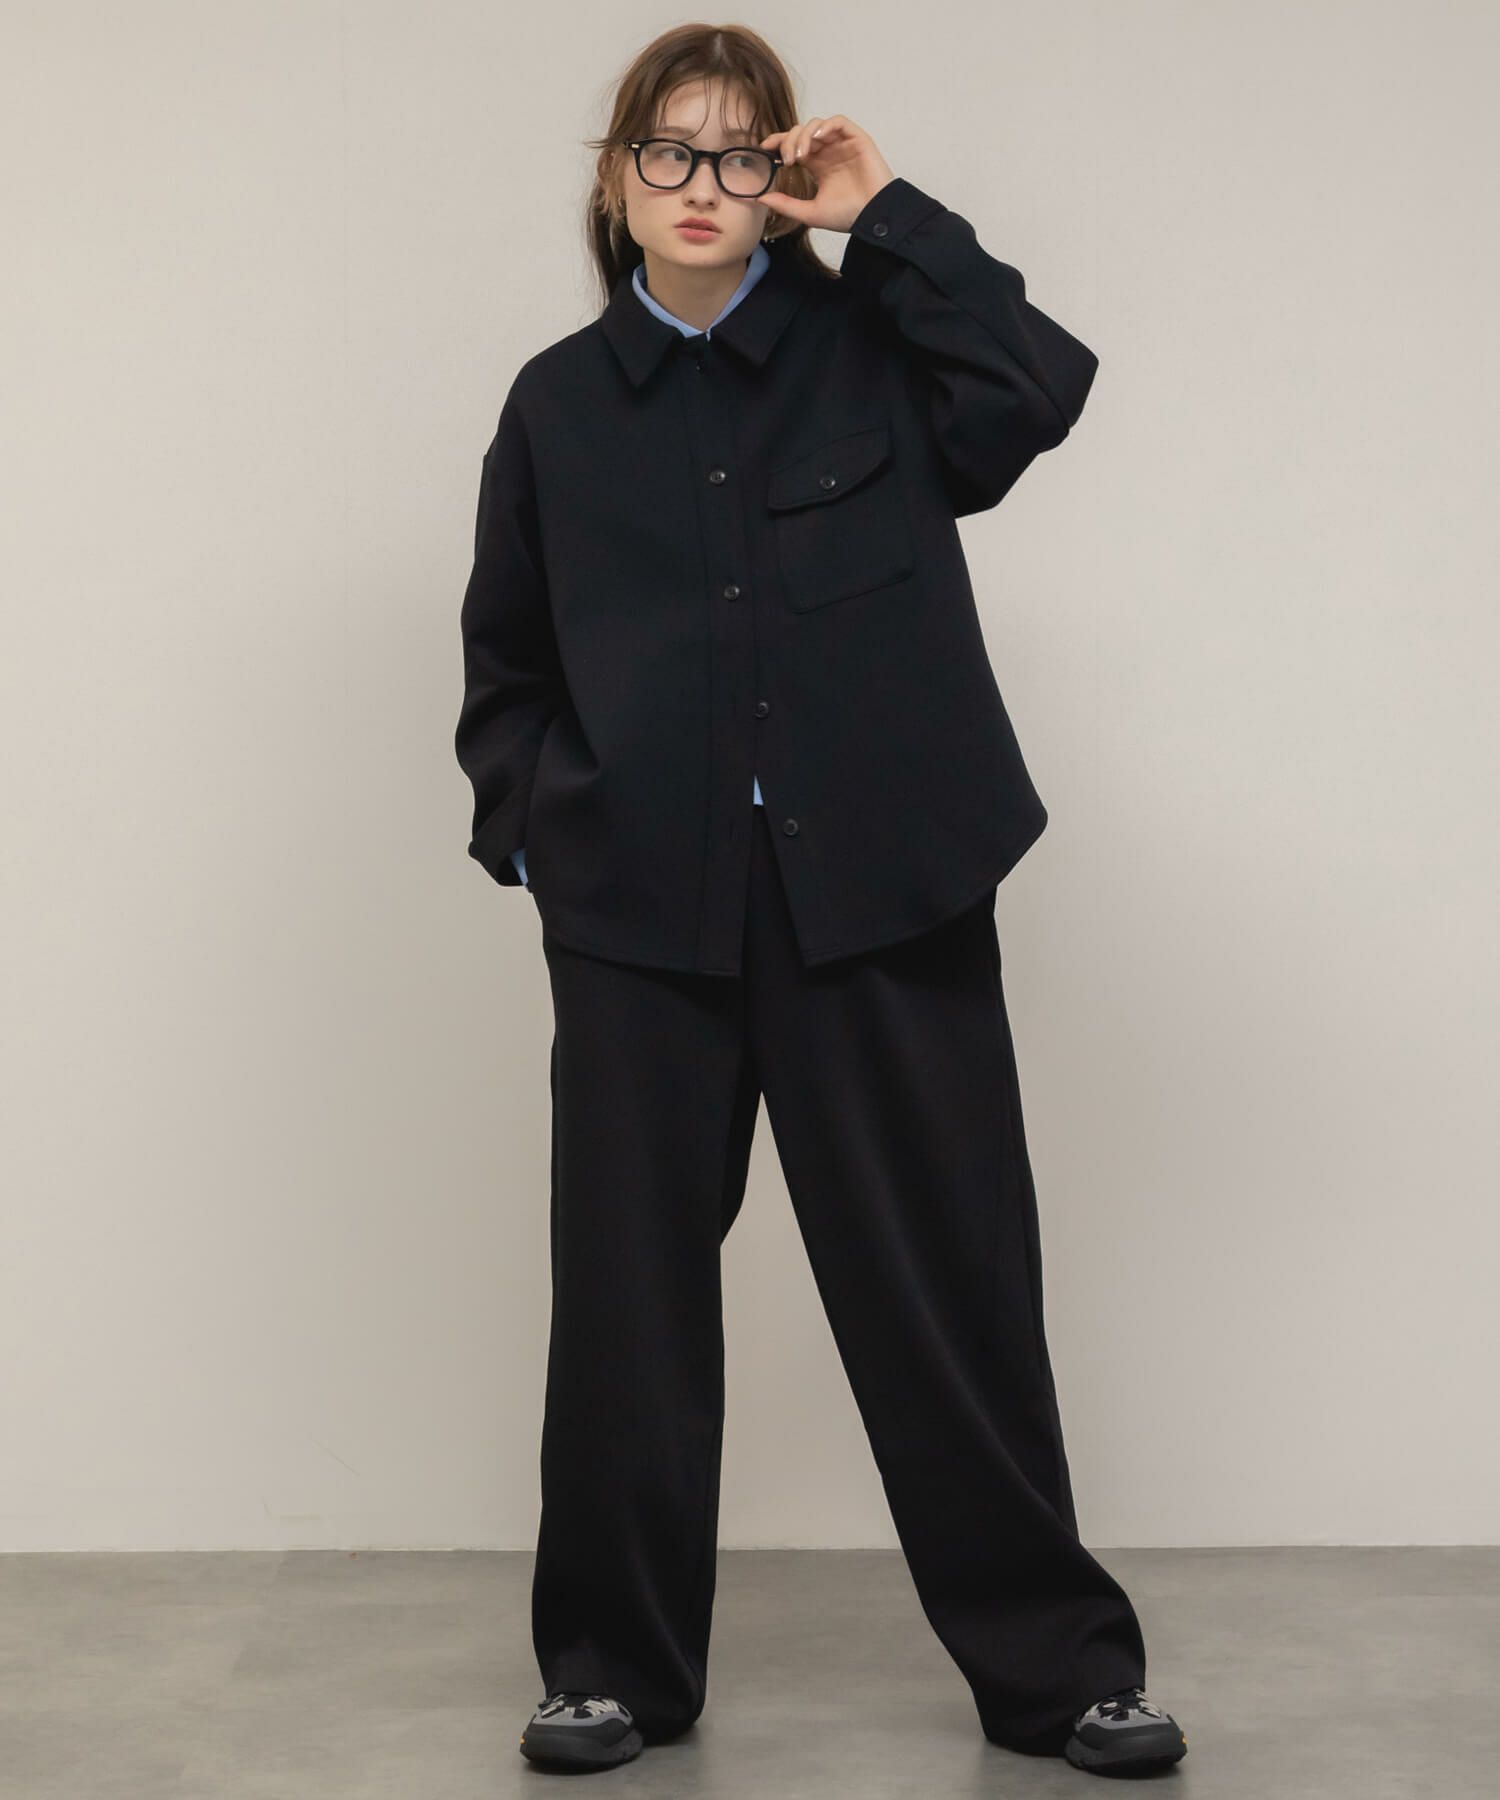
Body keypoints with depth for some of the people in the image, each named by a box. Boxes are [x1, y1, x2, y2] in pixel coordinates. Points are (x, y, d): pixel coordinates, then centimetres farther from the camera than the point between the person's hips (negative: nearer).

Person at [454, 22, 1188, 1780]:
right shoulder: (558, 403, 10)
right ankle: (616, 1662, 21)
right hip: (643, 910, 2)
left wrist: (885, 218, -9)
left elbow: (1041, 388, -14)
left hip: (879, 892, -1)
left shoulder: (873, 350, 5)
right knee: (629, 1286, 8)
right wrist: (528, 825, 2)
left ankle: (1054, 1665, 14)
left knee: (949, 1282, 3)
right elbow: (503, 660, 16)